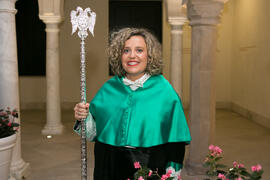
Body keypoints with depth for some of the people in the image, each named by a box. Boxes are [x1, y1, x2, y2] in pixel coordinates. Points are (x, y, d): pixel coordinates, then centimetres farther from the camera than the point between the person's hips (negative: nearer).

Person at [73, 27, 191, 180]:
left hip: (149, 166, -2)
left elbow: (176, 139, -5)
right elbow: (93, 132, 7)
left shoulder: (164, 90, -6)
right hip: (110, 167, 3)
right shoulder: (109, 88, 2)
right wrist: (84, 117, -12)